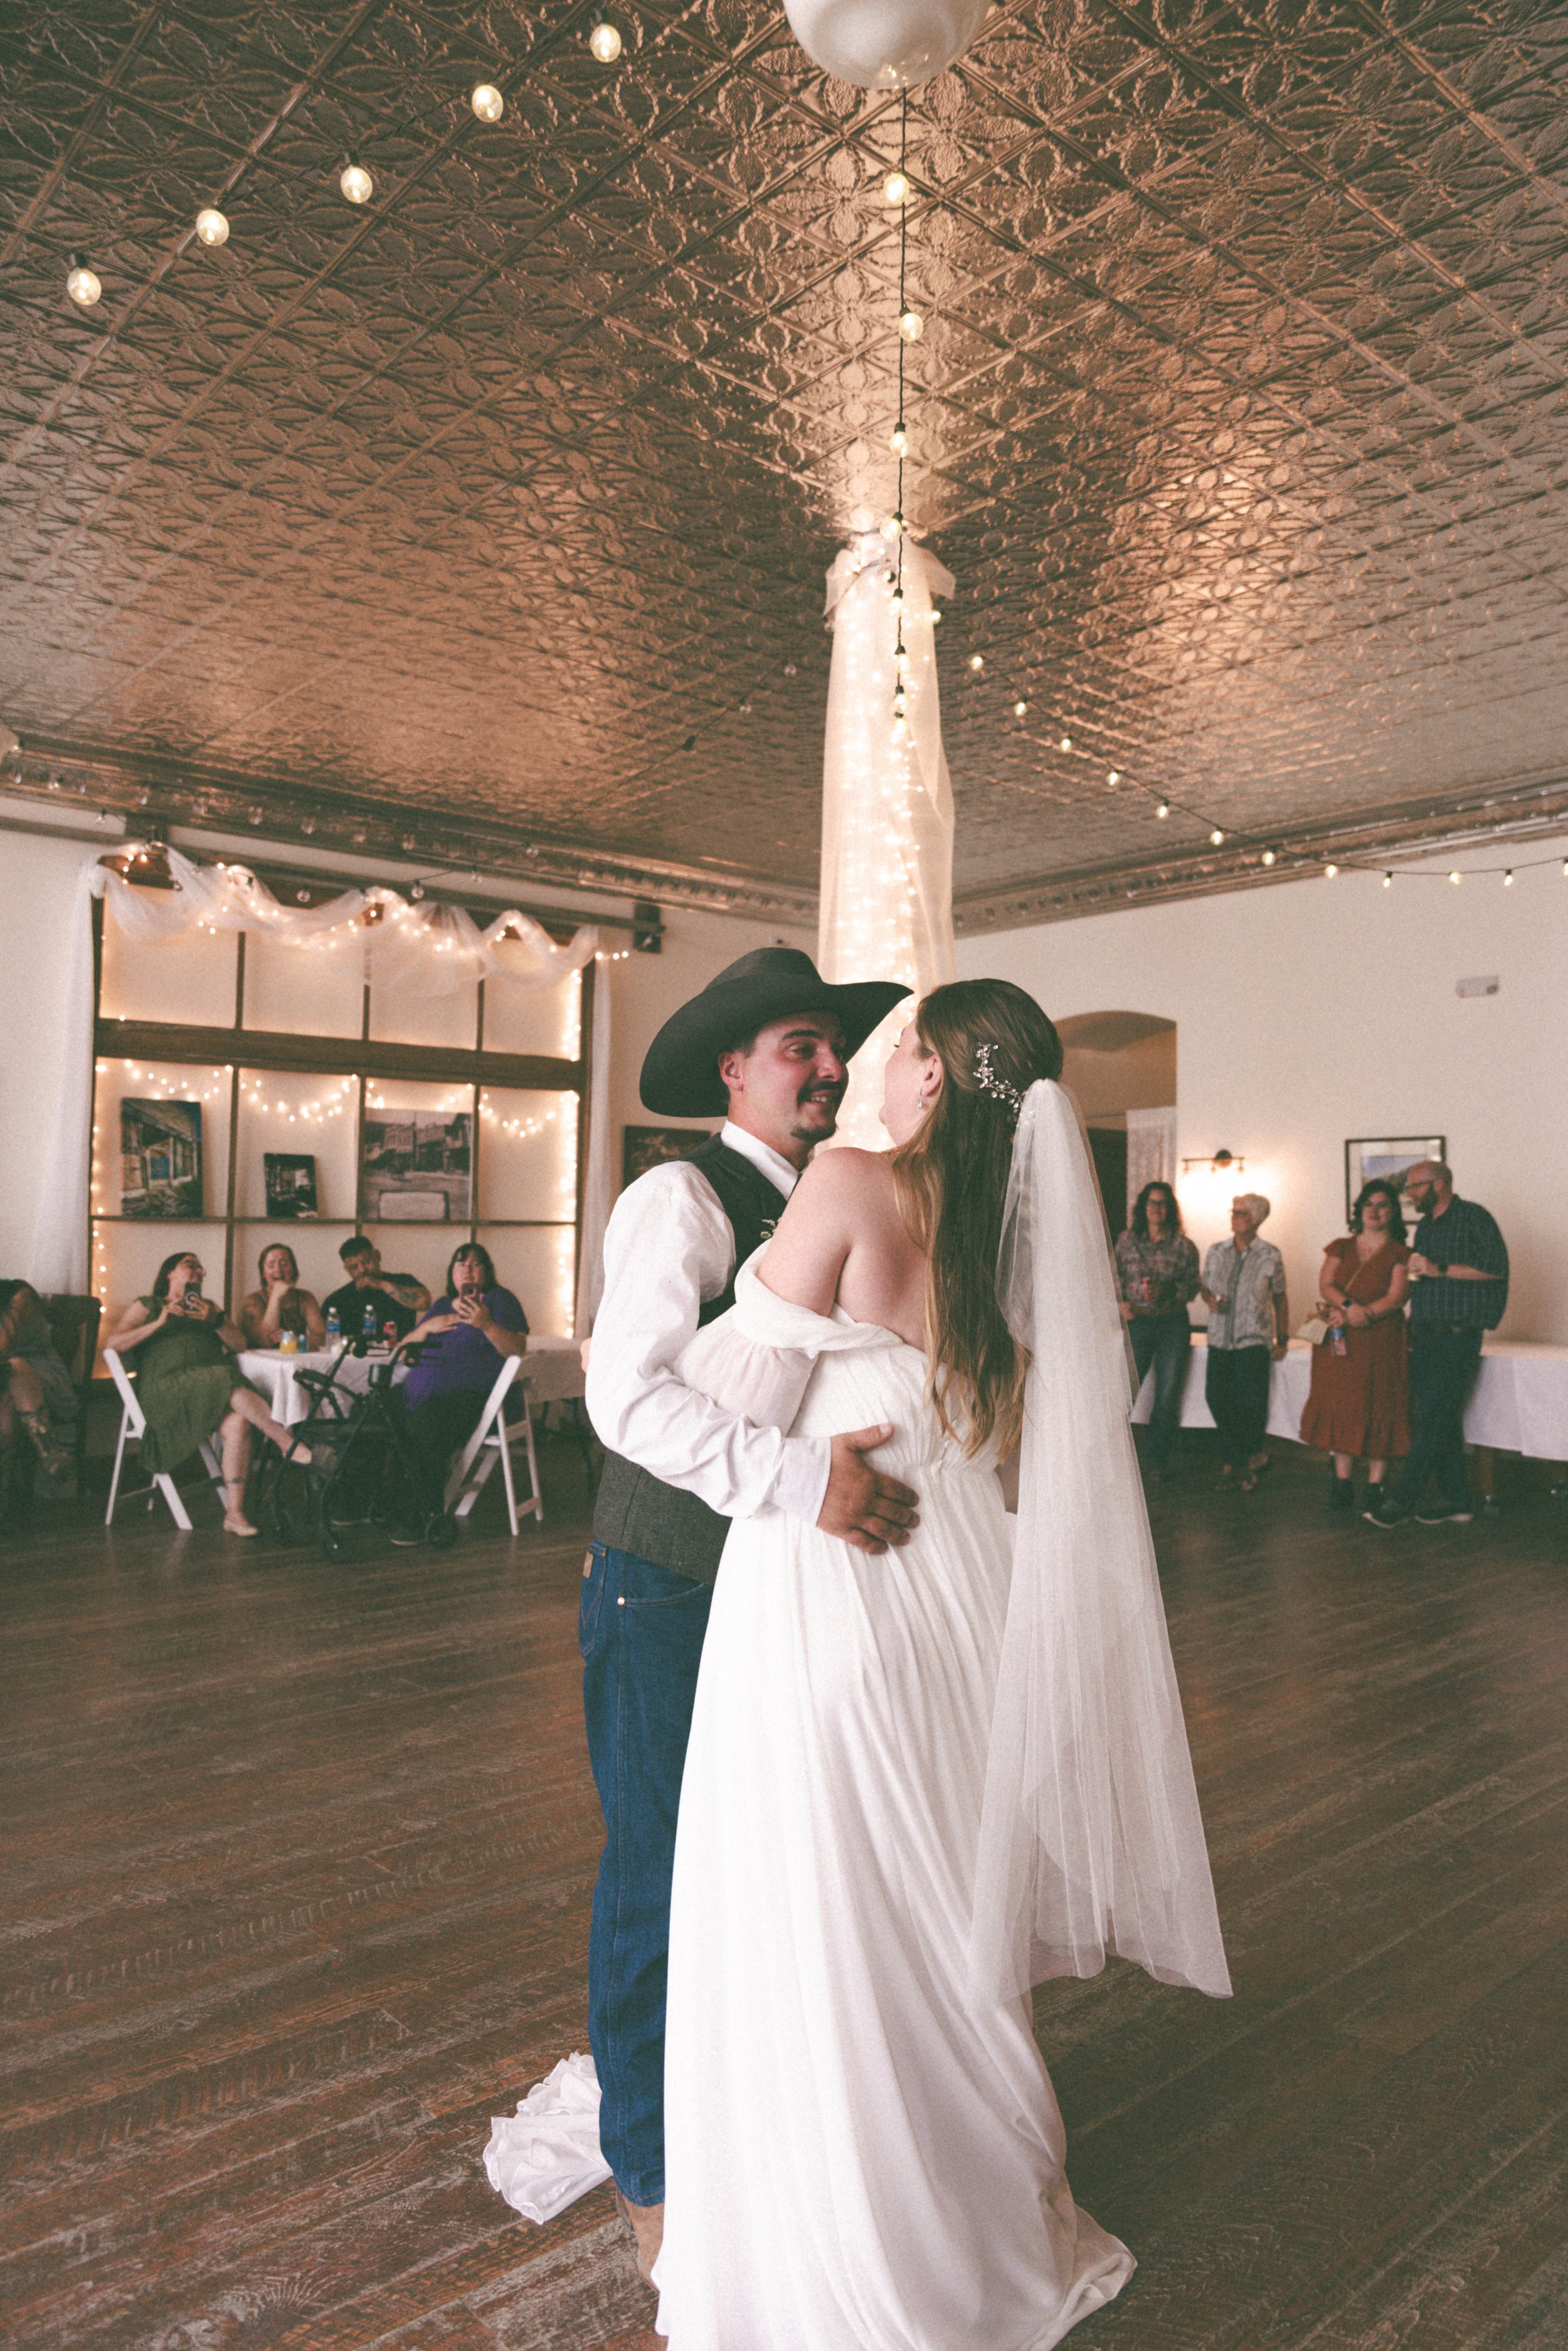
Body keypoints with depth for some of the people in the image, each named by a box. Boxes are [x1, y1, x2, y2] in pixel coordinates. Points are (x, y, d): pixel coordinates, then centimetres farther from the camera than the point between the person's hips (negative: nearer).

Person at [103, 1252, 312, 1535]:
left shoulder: (210, 1306, 32)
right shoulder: (147, 1306, 21)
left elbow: (239, 1344, 17)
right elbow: (113, 1343, 5)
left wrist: (215, 1320, -1)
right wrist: (159, 1324, -4)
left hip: (216, 1389, 4)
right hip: (169, 1386, -4)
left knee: (239, 1422, -32)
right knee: (235, 1388, -36)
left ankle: (234, 1514, -37)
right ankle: (288, 1444, -34)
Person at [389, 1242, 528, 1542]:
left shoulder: (499, 1300, 6)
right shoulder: (442, 1305, 25)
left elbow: (518, 1349, -8)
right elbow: (406, 1347, 22)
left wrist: (487, 1325, -24)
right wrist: (428, 1327, 3)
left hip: (476, 1396, -6)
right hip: (426, 1392, 6)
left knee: (424, 1425, -34)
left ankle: (429, 1517, -27)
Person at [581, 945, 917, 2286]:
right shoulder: (681, 1199, -15)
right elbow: (628, 1394, -27)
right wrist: (802, 1478, -32)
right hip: (669, 1591, -7)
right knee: (666, 1876, 6)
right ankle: (655, 2173, 28)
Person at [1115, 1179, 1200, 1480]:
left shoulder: (1184, 1246, 2)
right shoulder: (1128, 1240, 6)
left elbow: (1192, 1286, 1)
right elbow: (1114, 1275, 10)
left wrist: (1166, 1291, -15)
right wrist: (1121, 1301, -6)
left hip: (1173, 1323, 0)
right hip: (1138, 1321, 0)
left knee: (1168, 1395, 3)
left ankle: (1158, 1458, 16)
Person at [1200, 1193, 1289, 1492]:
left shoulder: (1270, 1255, 1)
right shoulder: (1217, 1252, 9)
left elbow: (1280, 1298, 8)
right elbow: (1205, 1287, 19)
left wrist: (1283, 1338, 7)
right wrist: (1210, 1299, -4)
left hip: (1254, 1340, -3)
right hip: (1220, 1339, 3)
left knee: (1252, 1403, -7)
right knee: (1217, 1398, -4)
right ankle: (1251, 1460, 12)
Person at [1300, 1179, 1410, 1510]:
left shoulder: (1400, 1254, 4)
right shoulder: (1341, 1249, 15)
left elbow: (1396, 1298, -7)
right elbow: (1325, 1285, 2)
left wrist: (1363, 1314, -18)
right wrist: (1349, 1306, -17)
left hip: (1380, 1343, -3)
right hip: (1340, 1344, 3)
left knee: (1378, 1411, -4)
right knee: (1341, 1408, 3)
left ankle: (1375, 1488, 3)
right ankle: (1342, 1485, 9)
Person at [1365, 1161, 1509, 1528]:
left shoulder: (1473, 1217, -5)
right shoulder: (1425, 1226, 20)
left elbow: (1496, 1266, -16)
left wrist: (1440, 1270, -17)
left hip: (1458, 1336, -8)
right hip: (1425, 1336, 8)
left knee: (1432, 1418, -9)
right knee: (1442, 1419, 9)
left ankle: (1404, 1499, -8)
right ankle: (1456, 1501, 15)